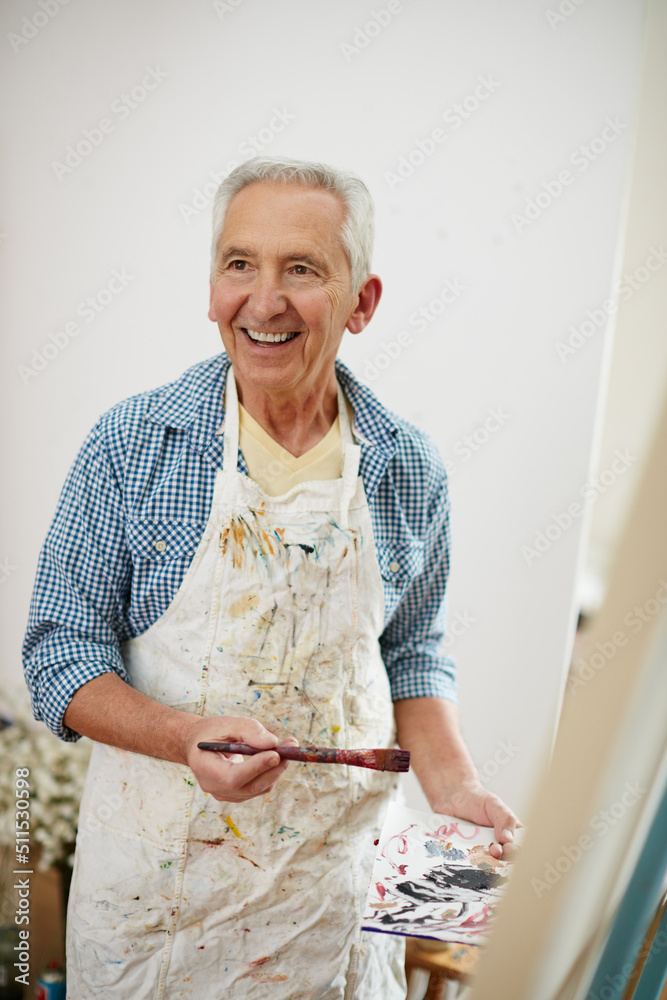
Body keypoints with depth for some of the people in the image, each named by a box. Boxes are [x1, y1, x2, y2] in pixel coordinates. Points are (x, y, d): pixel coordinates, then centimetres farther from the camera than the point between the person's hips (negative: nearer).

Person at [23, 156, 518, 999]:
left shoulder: (410, 472, -4)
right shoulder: (129, 446, -11)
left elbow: (412, 653, 8)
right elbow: (60, 654, -8)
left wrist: (451, 784, -10)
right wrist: (188, 736, -26)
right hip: (152, 877, -1)